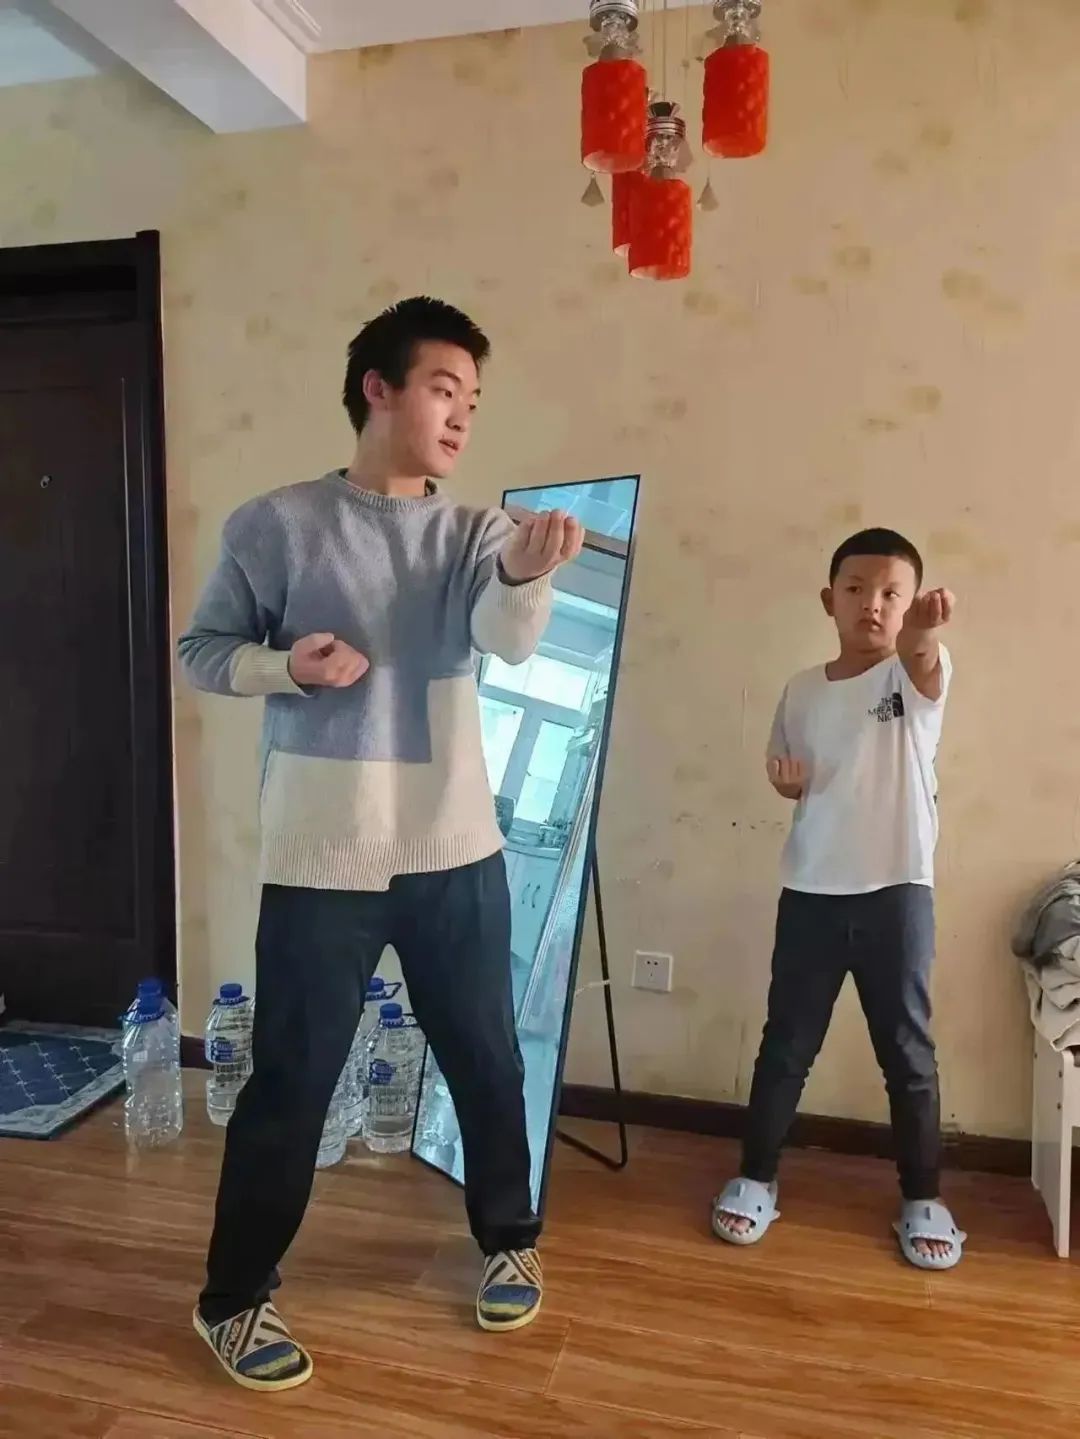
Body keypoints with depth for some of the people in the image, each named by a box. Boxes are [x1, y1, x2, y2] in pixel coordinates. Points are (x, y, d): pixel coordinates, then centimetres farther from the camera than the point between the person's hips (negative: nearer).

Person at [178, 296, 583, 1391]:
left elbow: (507, 639, -16)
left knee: (487, 1061, 15)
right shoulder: (276, 526, -4)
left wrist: (529, 575, -38)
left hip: (454, 849, 3)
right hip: (320, 857, -3)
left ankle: (507, 1241, 40)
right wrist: (286, 665, -17)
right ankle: (233, 1299, 30)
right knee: (291, 1081, 7)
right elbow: (201, 652, 3)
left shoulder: (472, 534, 4)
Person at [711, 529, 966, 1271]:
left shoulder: (917, 679, -5)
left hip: (897, 889, -2)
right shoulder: (802, 691, 5)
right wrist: (787, 781, -7)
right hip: (811, 891, 2)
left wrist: (923, 635, -54)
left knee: (908, 1049, 9)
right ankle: (757, 1179, 26)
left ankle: (924, 1198, 26)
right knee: (786, 1042, 11)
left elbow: (925, 667, -30)